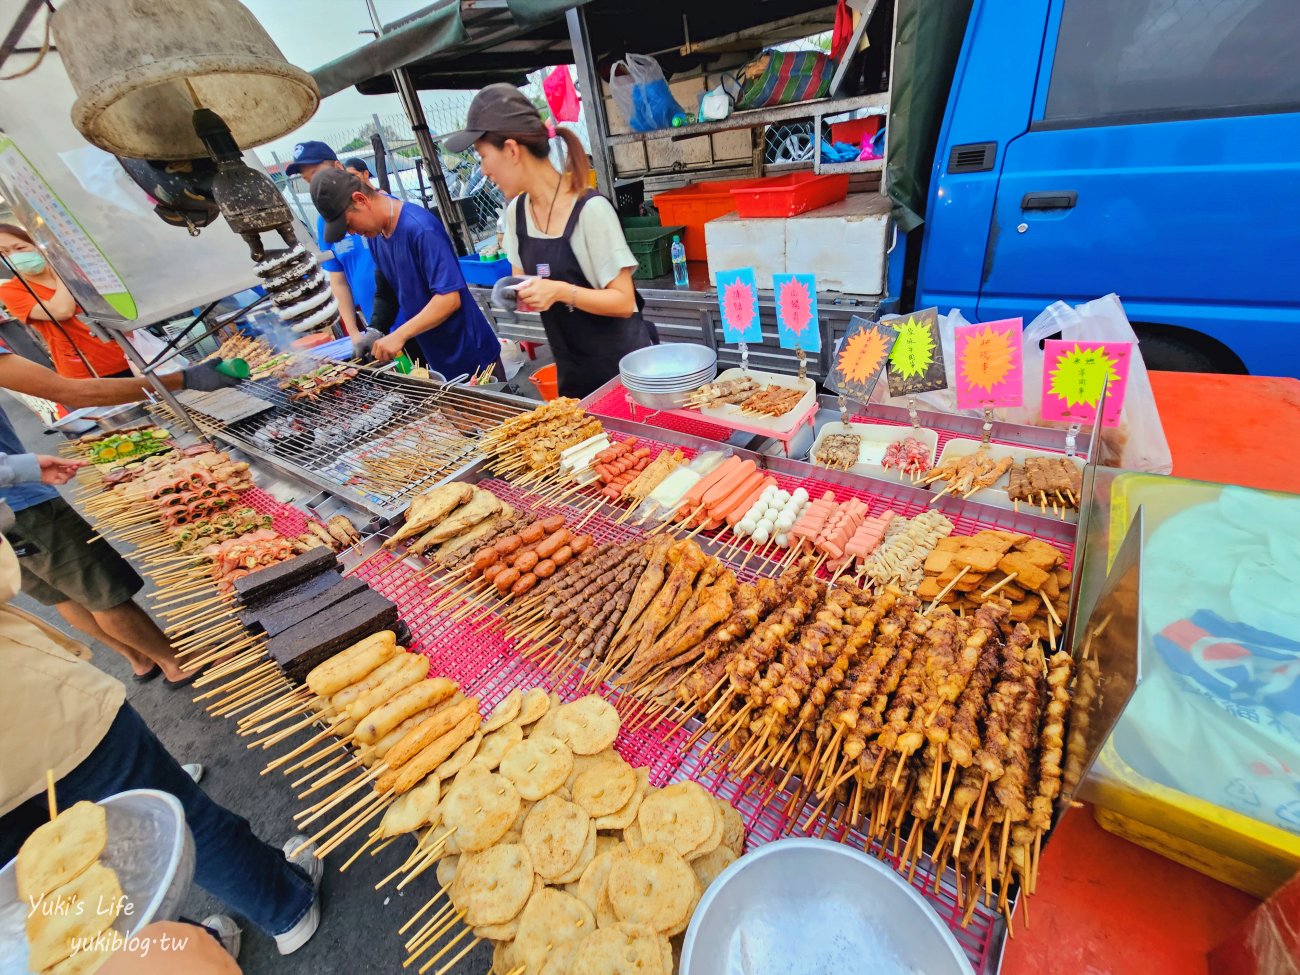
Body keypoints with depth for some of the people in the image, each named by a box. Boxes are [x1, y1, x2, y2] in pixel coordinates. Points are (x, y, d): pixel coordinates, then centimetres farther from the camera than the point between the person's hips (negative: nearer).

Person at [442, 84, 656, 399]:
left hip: (622, 364, -6)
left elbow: (624, 302, -17)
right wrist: (517, 293, -7)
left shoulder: (590, 210, -17)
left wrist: (561, 291, -28)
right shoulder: (516, 211, 3)